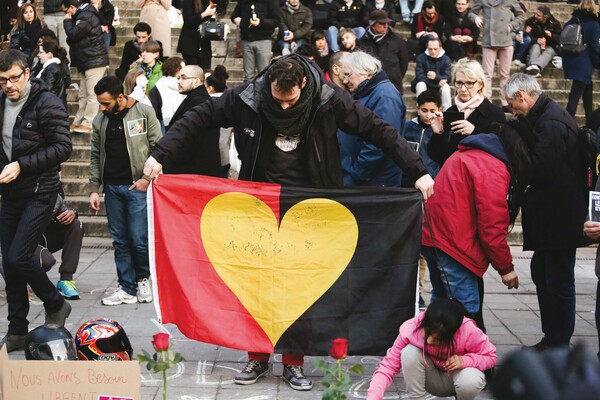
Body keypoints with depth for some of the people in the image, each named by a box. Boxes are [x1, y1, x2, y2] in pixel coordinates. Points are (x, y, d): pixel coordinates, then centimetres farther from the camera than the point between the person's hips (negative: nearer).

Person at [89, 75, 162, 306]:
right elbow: (96, 157, 15)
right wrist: (93, 189, 8)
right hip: (112, 187, 4)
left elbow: (157, 147, -3)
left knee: (139, 239, -6)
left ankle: (143, 279, 18)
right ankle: (127, 288, 13)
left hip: (137, 186, -4)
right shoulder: (100, 121, 11)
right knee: (120, 241, 6)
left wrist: (147, 177, -10)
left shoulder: (144, 113, -2)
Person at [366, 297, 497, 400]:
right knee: (409, 352, -30)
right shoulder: (411, 329, -29)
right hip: (432, 379, 1)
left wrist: (465, 361, -34)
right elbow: (388, 366, -27)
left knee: (472, 381, -37)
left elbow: (491, 356, -14)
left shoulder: (469, 332, -32)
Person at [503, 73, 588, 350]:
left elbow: (542, 168, -25)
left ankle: (558, 344, 9)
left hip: (559, 216, -11)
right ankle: (551, 338, 27)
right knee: (542, 274, 17)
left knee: (558, 280, -1)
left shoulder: (551, 122, -20)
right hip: (551, 215, 11)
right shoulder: (545, 116, 14)